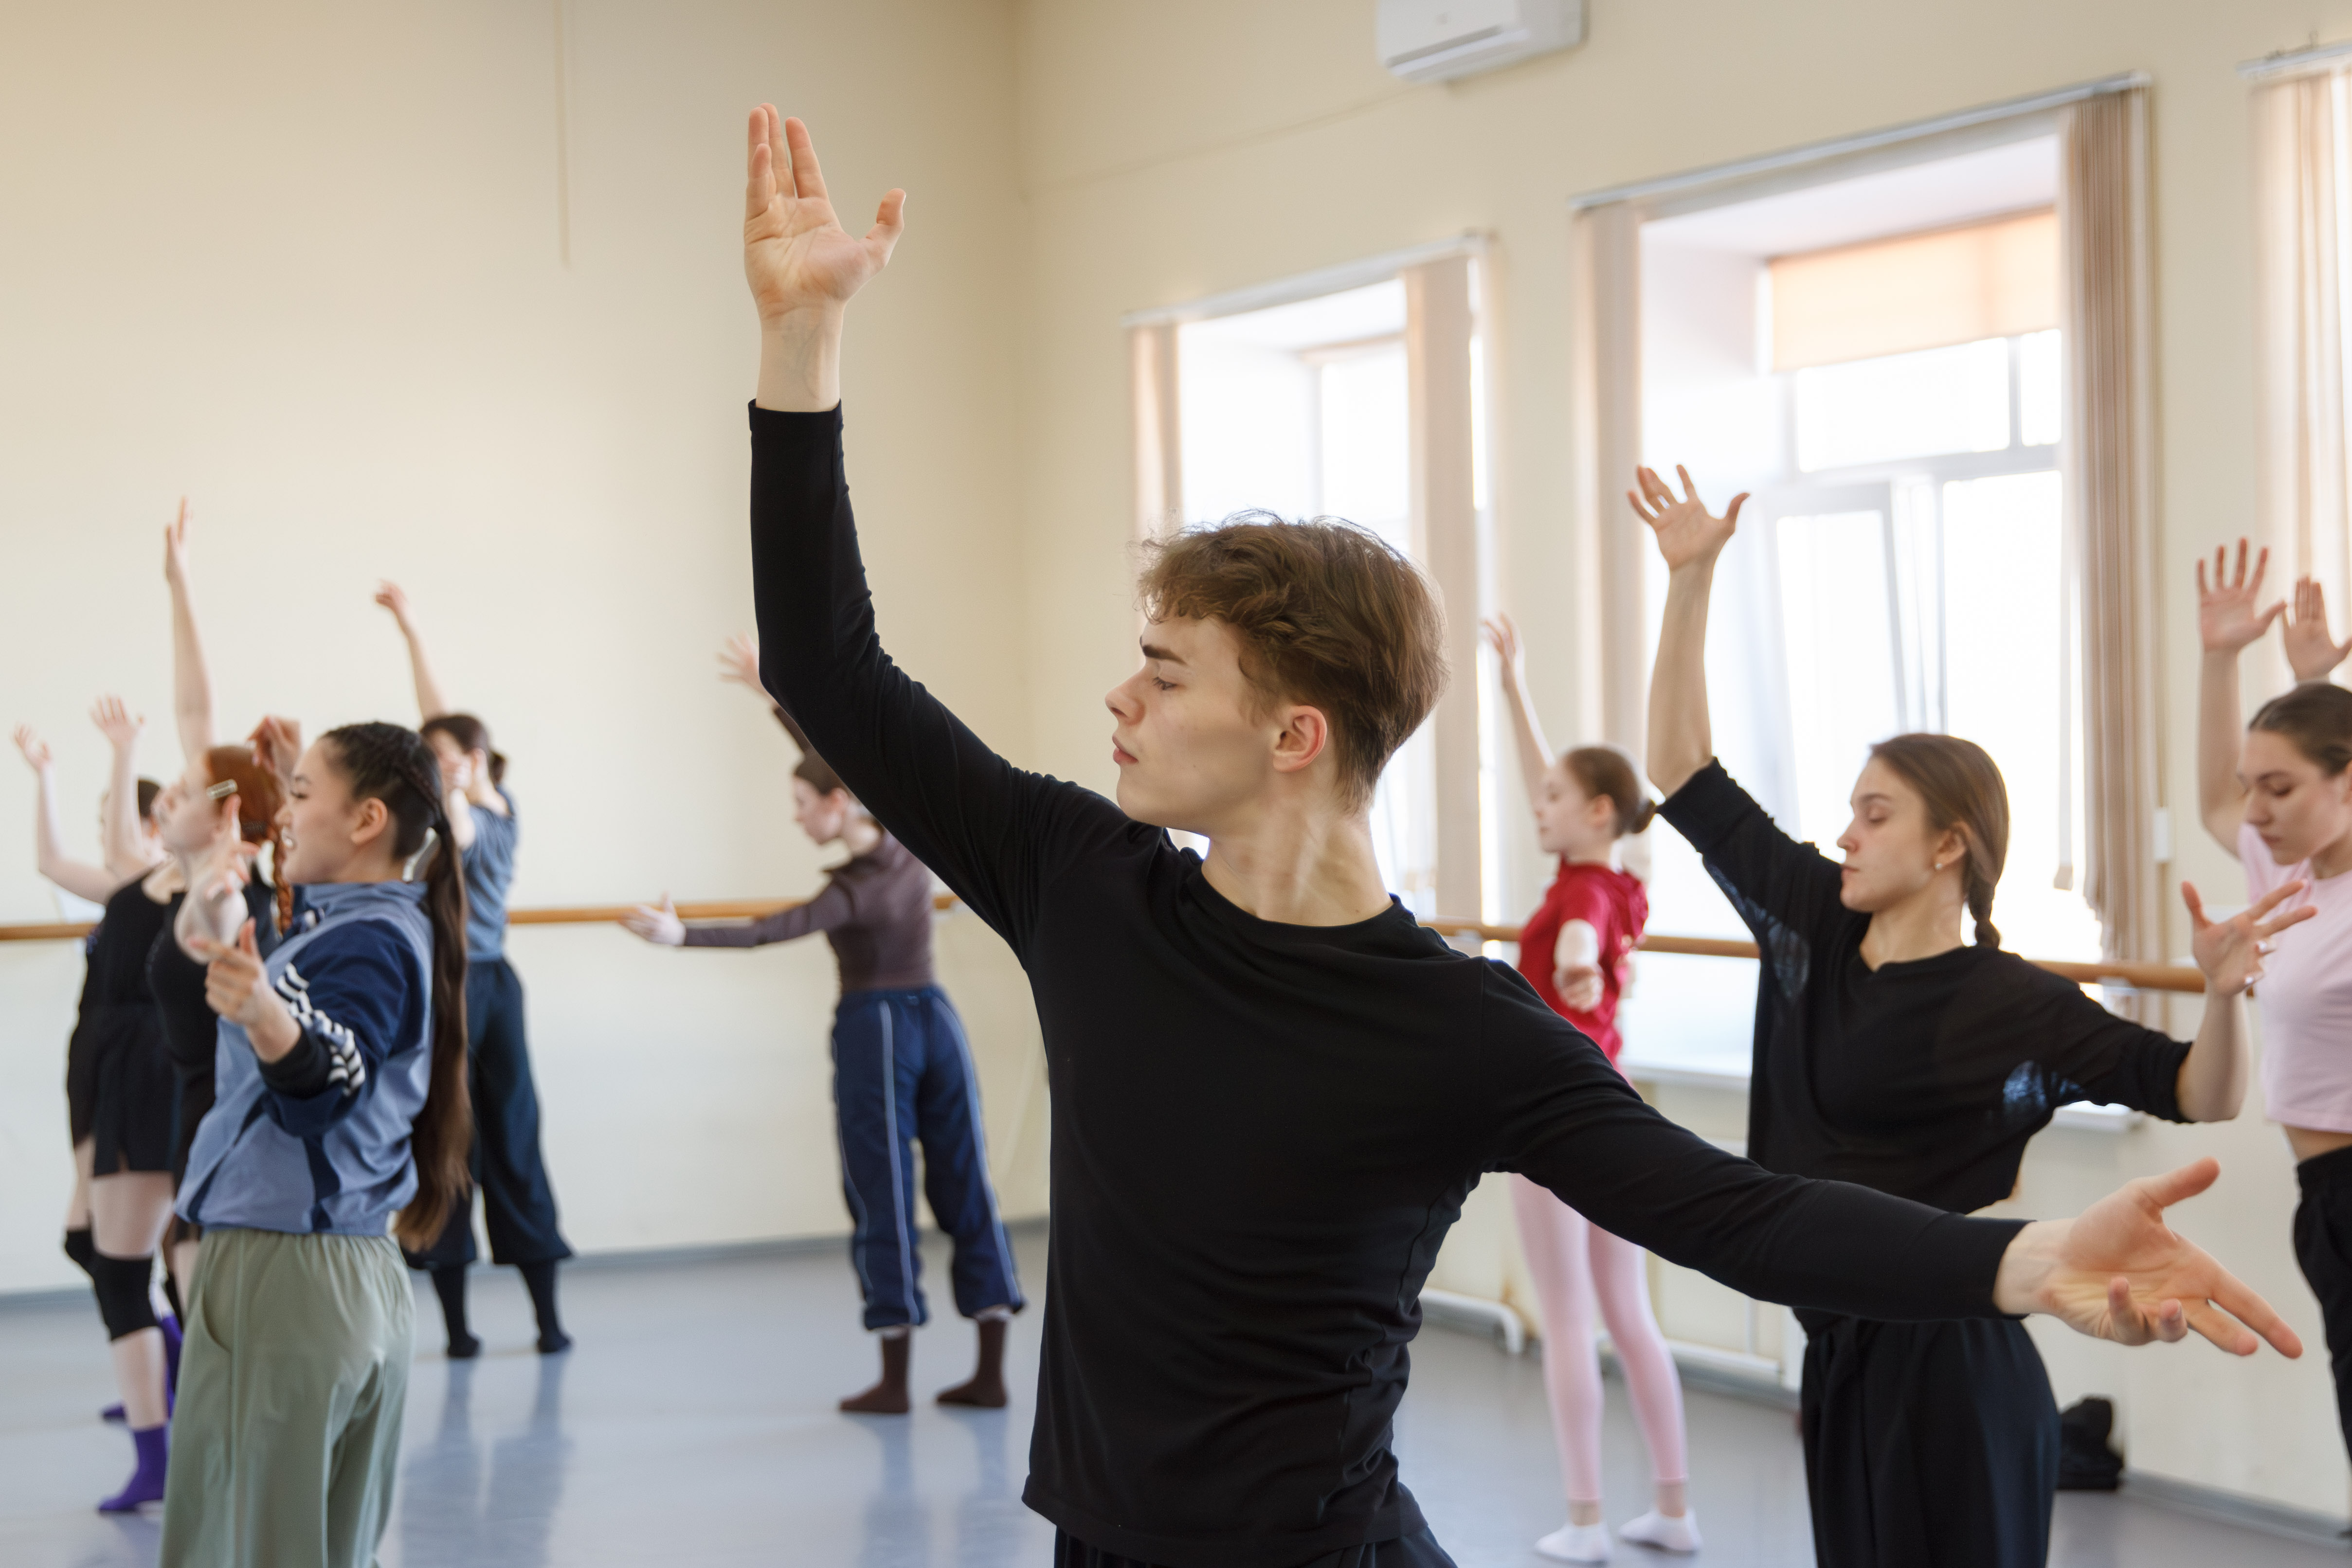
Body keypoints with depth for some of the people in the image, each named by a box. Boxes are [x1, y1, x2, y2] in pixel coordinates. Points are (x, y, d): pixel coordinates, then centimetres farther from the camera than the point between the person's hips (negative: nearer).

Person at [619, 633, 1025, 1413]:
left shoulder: (854, 891, -17)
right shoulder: (911, 845, 2)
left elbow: (766, 934, -30)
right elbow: (839, 756, 13)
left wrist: (681, 935, -37)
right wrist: (774, 693, 18)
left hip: (874, 1034, -6)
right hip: (937, 1023, 7)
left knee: (883, 1201, 2)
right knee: (965, 1189, 6)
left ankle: (894, 1381, 5)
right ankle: (991, 1370, 8)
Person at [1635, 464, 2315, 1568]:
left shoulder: (2011, 1003, -12)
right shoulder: (1814, 925, 3)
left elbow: (2202, 1097, -12)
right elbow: (1681, 771, 5)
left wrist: (2223, 993, -32)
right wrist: (1689, 580, 1)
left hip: (1950, 1378, -6)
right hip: (1843, 1358, 6)